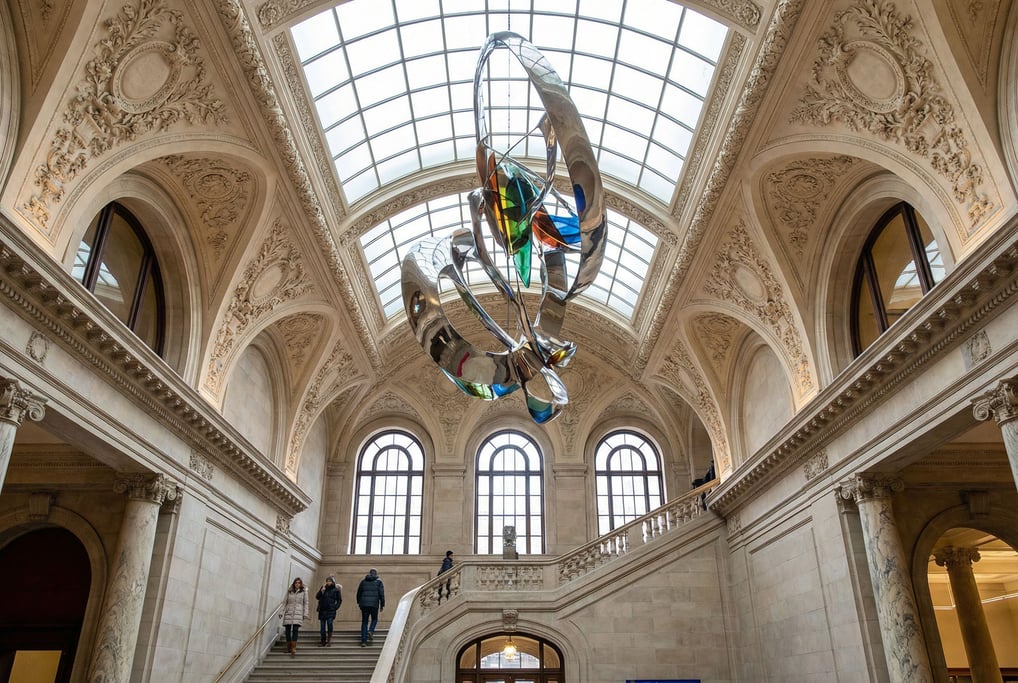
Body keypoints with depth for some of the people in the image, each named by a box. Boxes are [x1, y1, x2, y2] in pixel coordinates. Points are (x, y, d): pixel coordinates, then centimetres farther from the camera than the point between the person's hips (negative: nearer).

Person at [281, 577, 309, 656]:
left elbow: (305, 604, 8)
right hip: (288, 613, 2)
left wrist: (305, 614, 0)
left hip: (298, 613, -2)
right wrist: (282, 612, 5)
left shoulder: (304, 592, 10)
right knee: (288, 630, -2)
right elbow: (285, 602, 14)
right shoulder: (289, 592, 14)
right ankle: (288, 647, 9)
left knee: (295, 630, -13)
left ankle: (293, 648, -14)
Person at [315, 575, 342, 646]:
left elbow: (339, 600, 10)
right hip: (322, 610, 3)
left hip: (331, 610, -3)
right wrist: (322, 590, -10)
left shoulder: (336, 590, 3)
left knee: (329, 623, -20)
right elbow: (317, 597, 3)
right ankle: (323, 641, 12)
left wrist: (336, 607, -2)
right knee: (322, 626, 1)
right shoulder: (323, 588, 10)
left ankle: (329, 640, -10)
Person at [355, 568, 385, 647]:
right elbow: (381, 594, -2)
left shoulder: (363, 581, 11)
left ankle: (363, 641, 2)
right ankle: (370, 631, -9)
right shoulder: (379, 581, 3)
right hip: (374, 604, -2)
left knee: (364, 622, 7)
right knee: (374, 619, 18)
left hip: (364, 604, 2)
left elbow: (358, 593, 16)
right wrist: (382, 605, 4)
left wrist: (358, 602, 30)